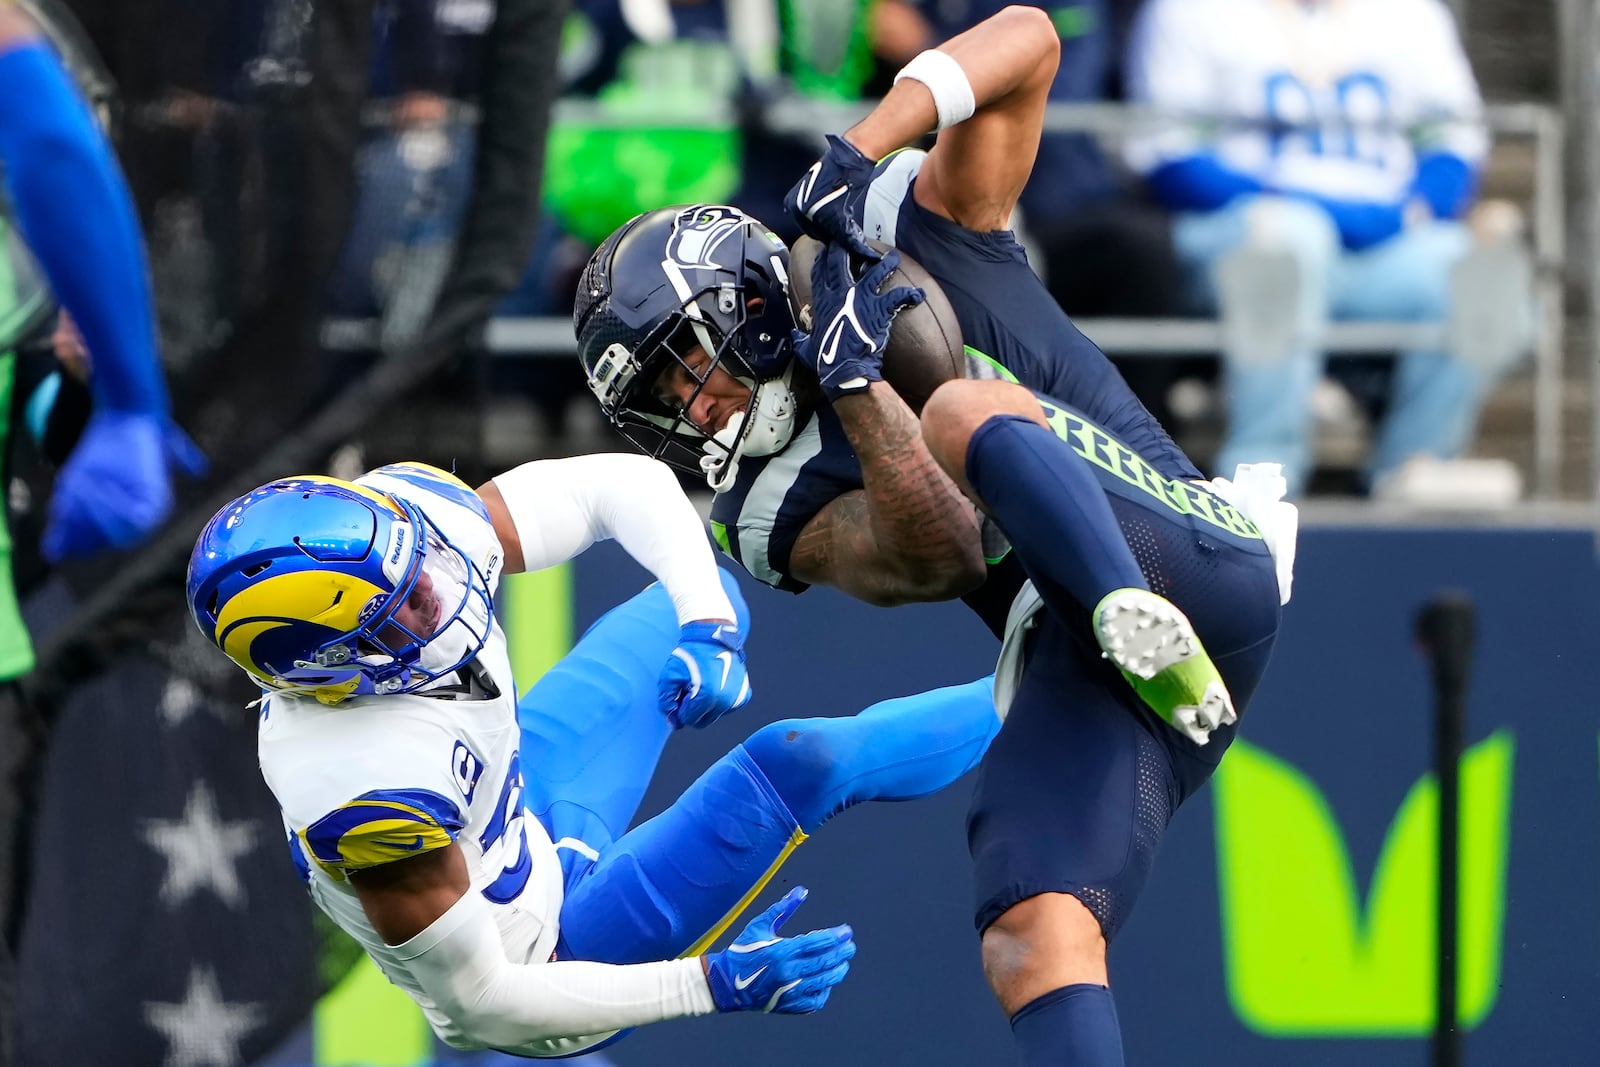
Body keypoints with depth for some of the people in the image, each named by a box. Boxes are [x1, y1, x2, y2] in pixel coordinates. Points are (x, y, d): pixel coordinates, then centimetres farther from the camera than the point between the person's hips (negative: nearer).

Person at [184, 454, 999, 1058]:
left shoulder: (403, 510, -27)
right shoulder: (363, 796, -42)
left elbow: (625, 484, -14)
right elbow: (484, 1005, -29)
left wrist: (707, 629, -29)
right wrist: (713, 985, -30)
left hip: (525, 813, 6)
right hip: (536, 959, -6)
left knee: (699, 596, 15)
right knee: (803, 762, -11)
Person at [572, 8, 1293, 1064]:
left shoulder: (917, 244, 13)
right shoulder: (780, 509, 14)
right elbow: (939, 556, -5)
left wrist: (866, 149, -9)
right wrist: (854, 382, -13)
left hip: (1201, 562, -3)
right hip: (1077, 674, 3)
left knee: (964, 414, -24)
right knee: (1034, 941, -19)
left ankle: (1137, 618, -47)